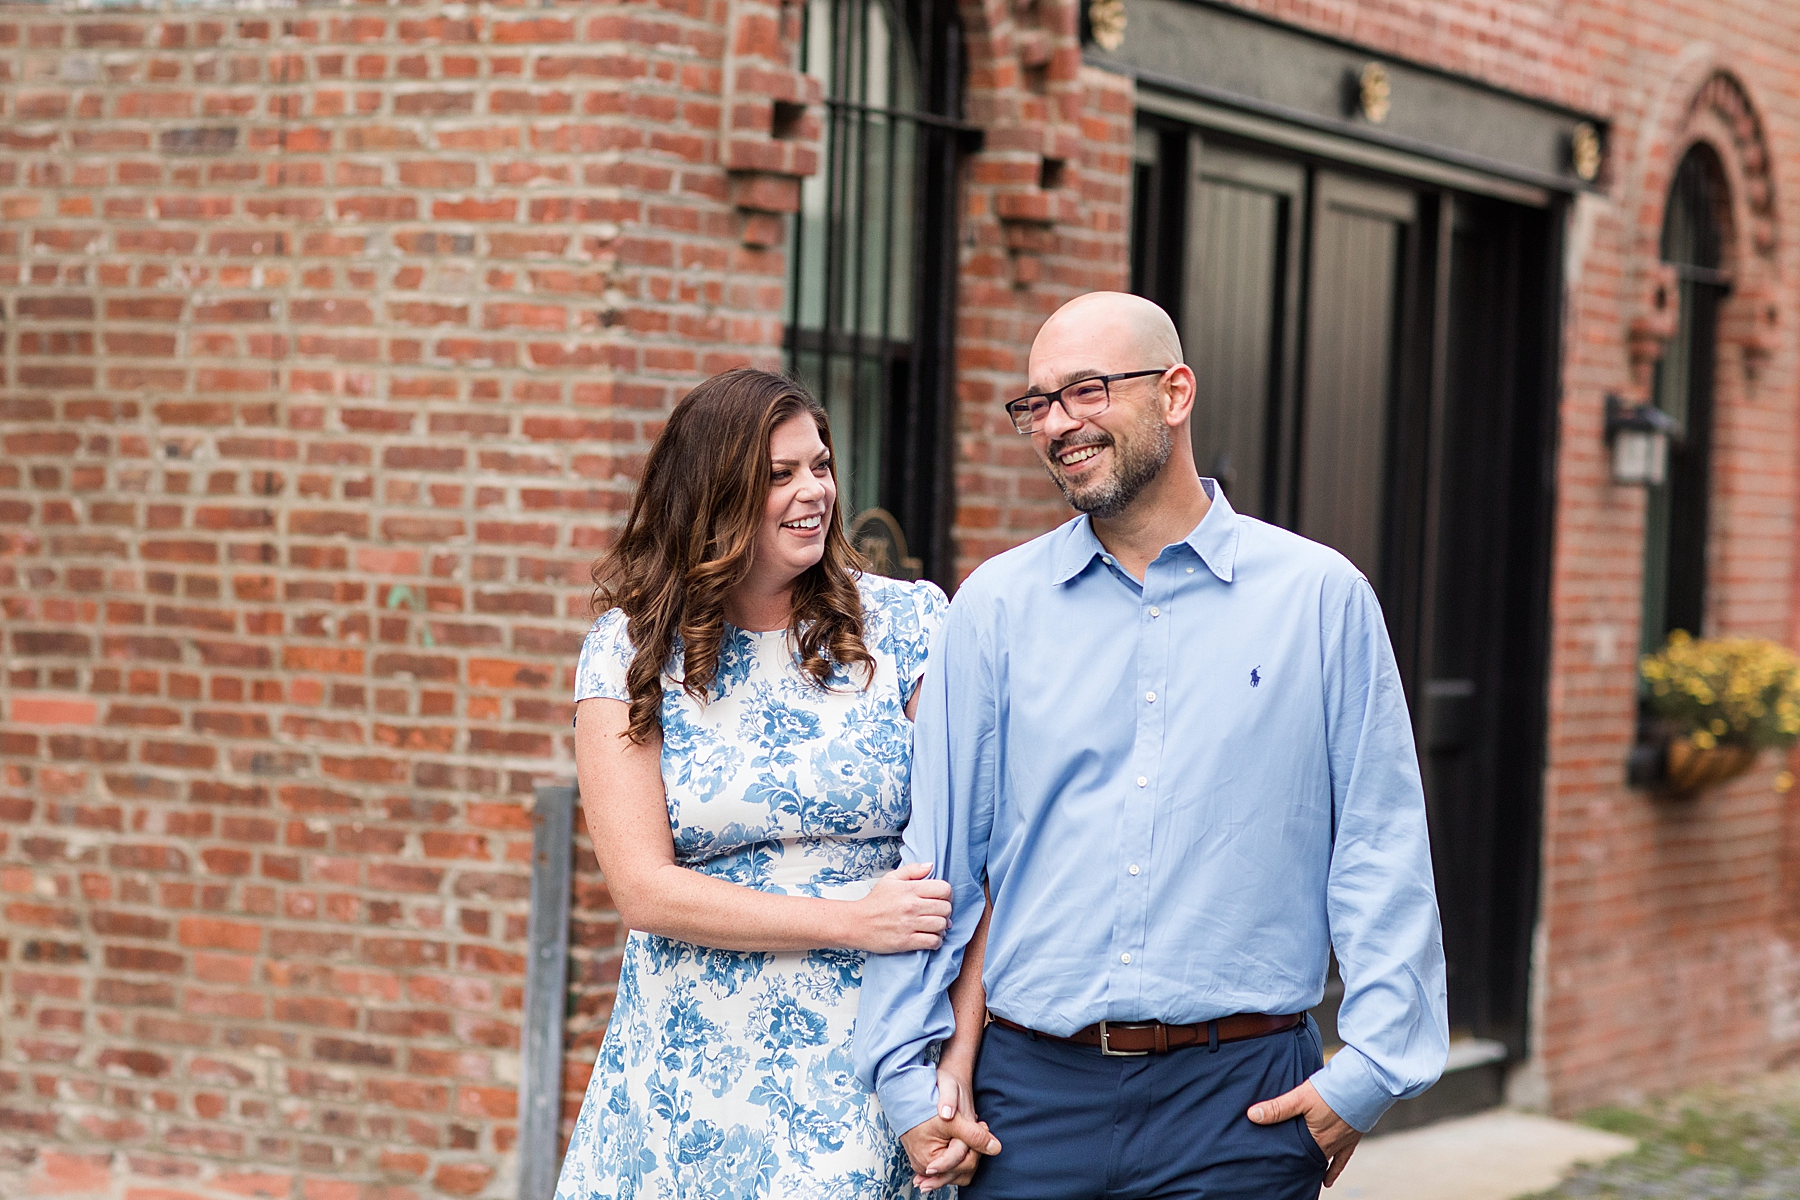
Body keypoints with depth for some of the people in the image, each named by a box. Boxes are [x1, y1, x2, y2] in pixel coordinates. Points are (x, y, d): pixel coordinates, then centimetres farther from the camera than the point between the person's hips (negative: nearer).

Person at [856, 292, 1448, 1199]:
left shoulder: (1320, 597, 1)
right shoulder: (994, 607, 6)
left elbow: (1380, 851, 0)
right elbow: (931, 852, 5)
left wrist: (1369, 1068, -7)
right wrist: (910, 1075, 0)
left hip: (1242, 1100, -1)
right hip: (1031, 1091, 1)